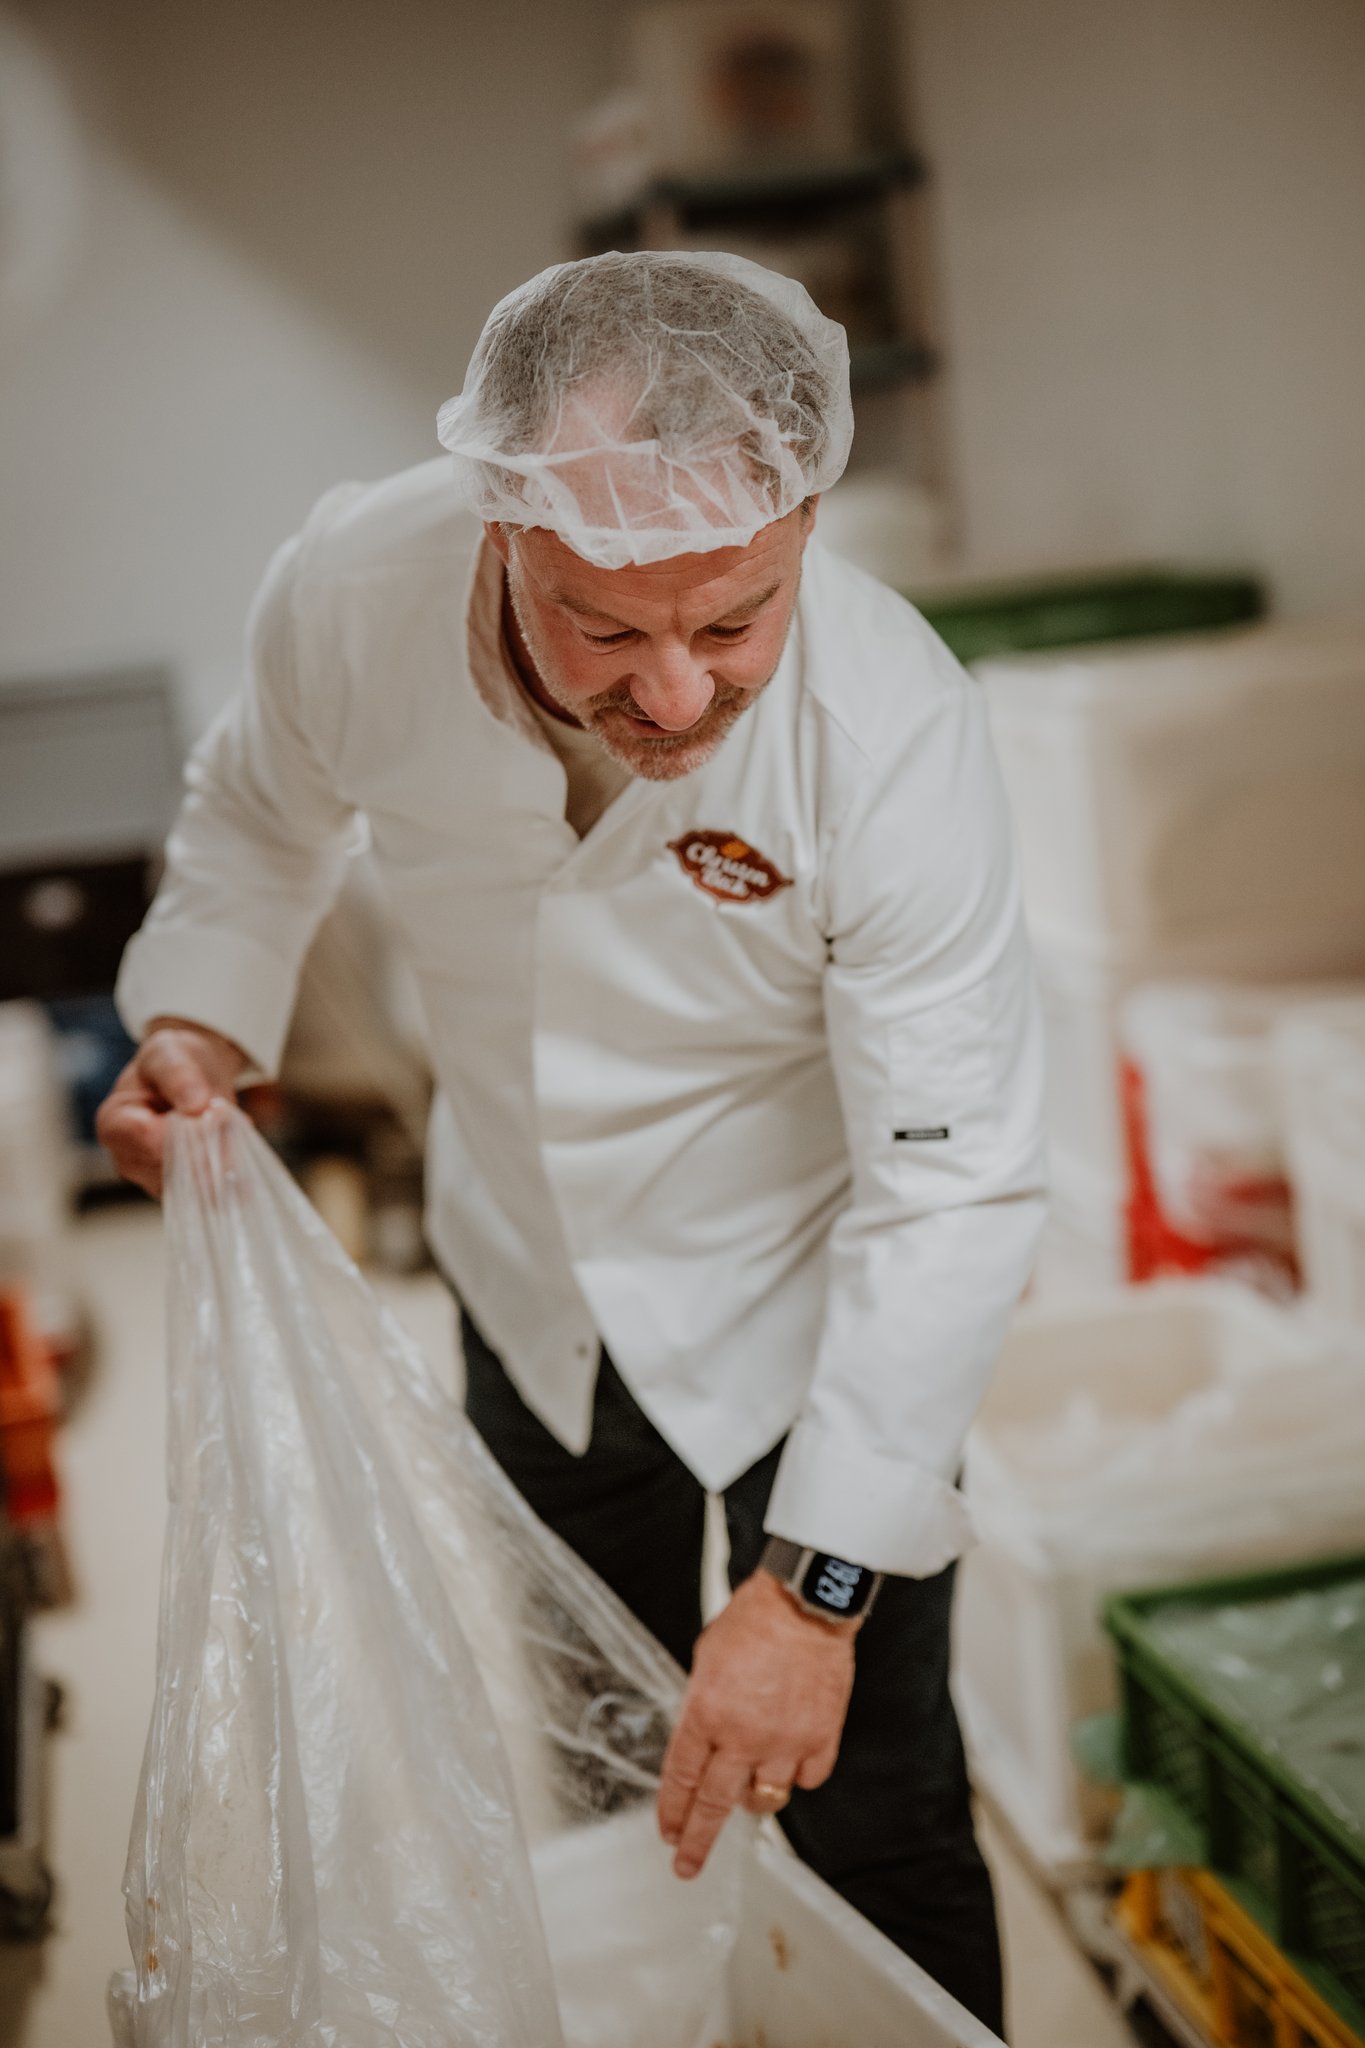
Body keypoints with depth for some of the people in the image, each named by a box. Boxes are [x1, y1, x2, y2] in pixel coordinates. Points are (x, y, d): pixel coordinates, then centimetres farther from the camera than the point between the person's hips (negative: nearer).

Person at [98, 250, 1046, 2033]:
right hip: (535, 1287, 4)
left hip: (807, 1307, -3)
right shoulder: (351, 589, -25)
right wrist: (198, 1024, -16)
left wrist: (816, 1586, -31)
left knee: (869, 1825, 7)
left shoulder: (896, 735, -34)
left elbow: (954, 1193, -29)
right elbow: (262, 812, 1)